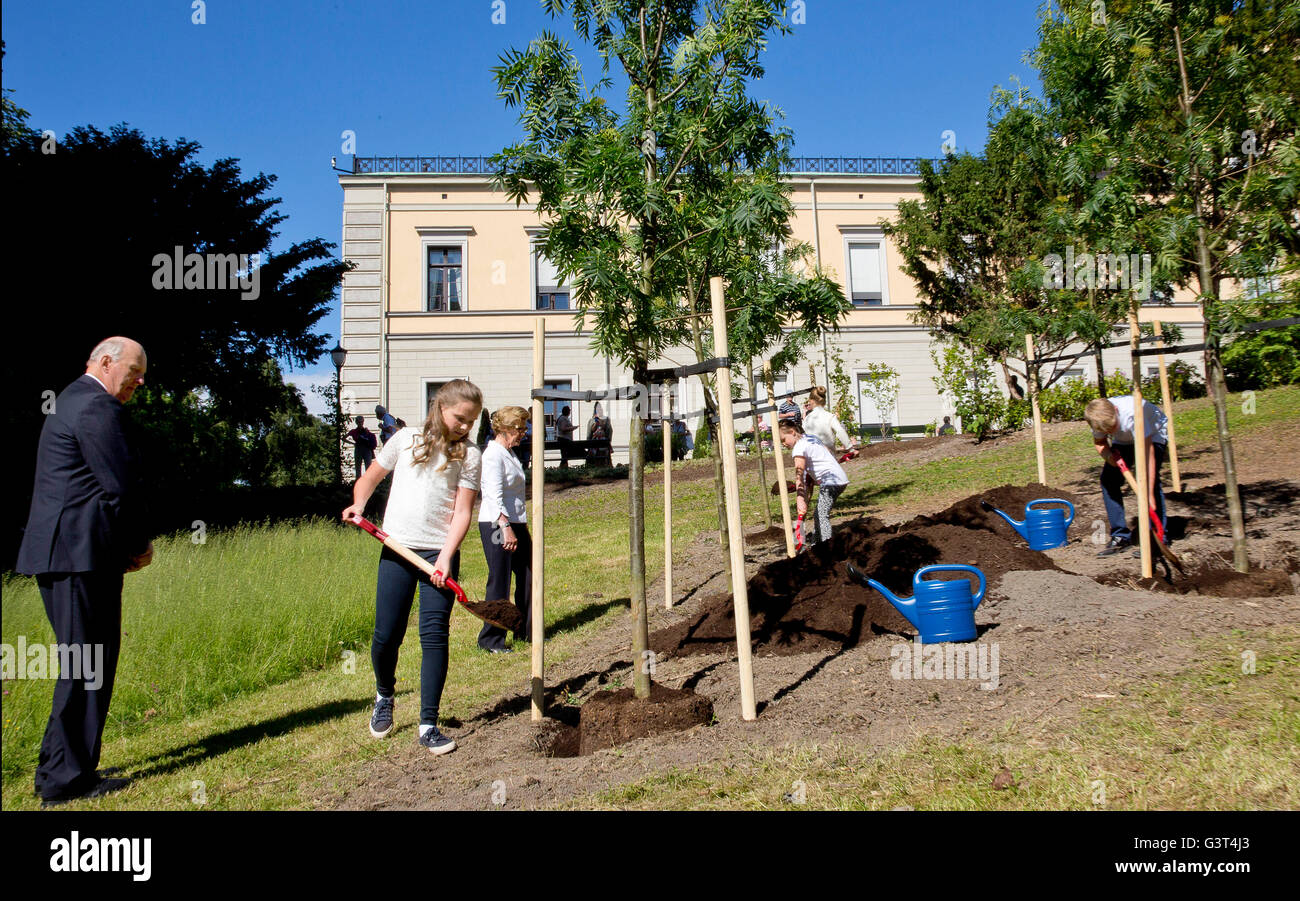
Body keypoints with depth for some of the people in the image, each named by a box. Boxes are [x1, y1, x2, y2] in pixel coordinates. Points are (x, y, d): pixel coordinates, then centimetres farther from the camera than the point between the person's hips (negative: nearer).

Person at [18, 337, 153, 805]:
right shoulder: (97, 407, -12)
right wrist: (139, 545, -2)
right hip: (83, 553, -11)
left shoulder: (71, 401, 22)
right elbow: (120, 485, -16)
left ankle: (57, 770, 23)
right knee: (88, 663, -4)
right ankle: (67, 778, 2)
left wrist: (128, 543, 14)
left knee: (80, 661, 16)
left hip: (58, 552, 11)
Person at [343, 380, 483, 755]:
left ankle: (428, 725, 2)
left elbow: (462, 512, -4)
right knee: (386, 636, 3)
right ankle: (384, 696, 35)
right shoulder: (405, 440, 6)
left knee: (434, 635, -7)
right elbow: (370, 478, 18)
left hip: (440, 553, -1)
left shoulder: (470, 455, 2)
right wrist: (359, 505, -2)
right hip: (397, 550, 1)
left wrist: (446, 557, -16)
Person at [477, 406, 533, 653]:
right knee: (499, 583, -4)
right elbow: (494, 496, -22)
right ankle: (491, 640, 6)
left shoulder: (509, 453, 16)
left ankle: (525, 631, 25)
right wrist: (506, 528, -28)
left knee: (527, 576, 12)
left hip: (515, 523, 10)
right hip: (496, 525, -9)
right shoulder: (493, 455, -14)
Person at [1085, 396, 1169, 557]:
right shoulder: (1100, 417, -27)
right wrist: (1108, 455, -27)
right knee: (1108, 478, -7)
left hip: (1154, 434, -5)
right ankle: (1121, 536, 3)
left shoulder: (1133, 413, -43)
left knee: (1149, 478, -25)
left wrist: (1147, 500, -48)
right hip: (1125, 440, 5)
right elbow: (1099, 442, -3)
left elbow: (1148, 457, -44)